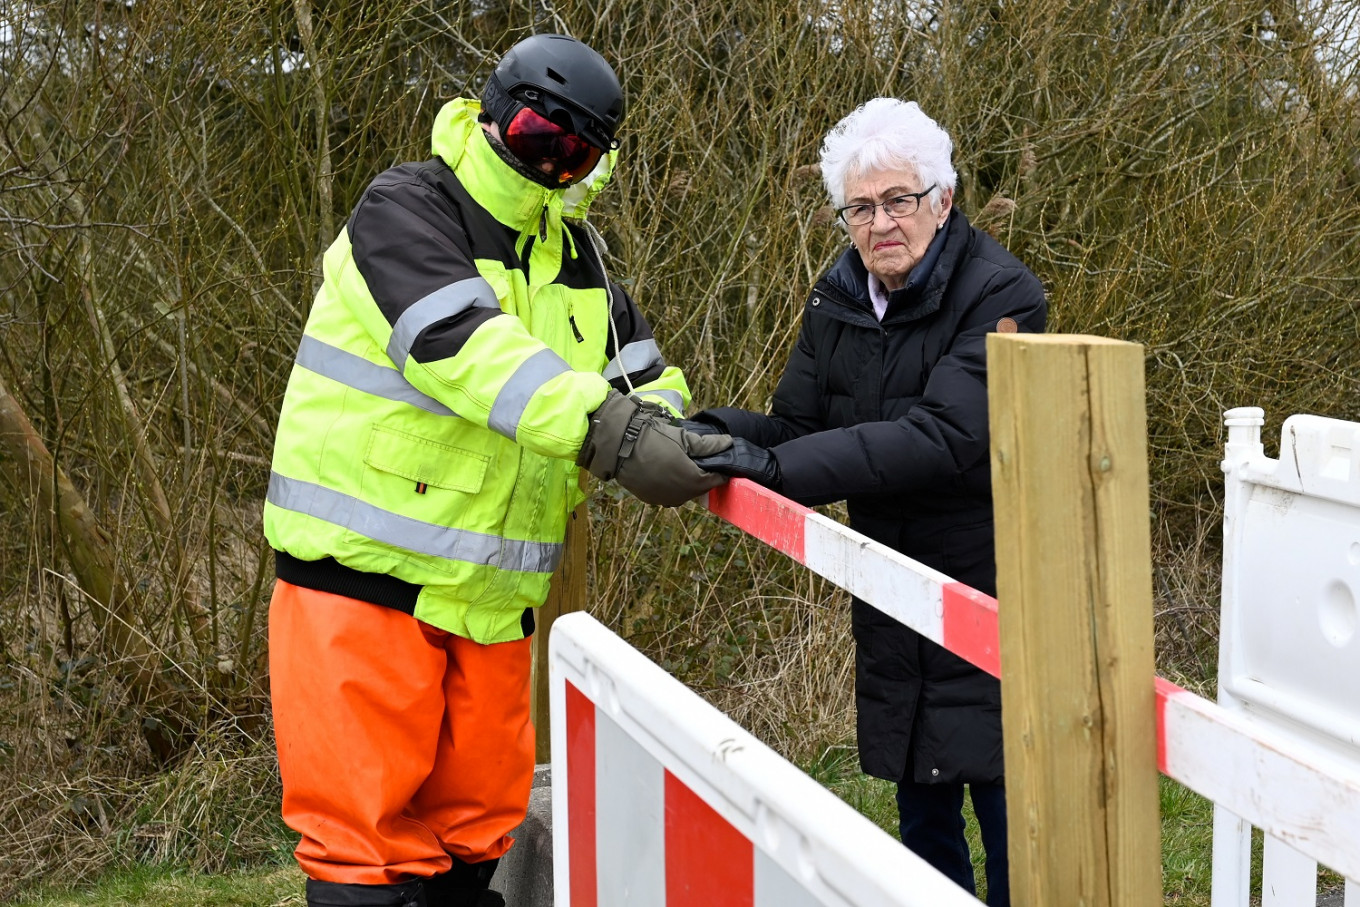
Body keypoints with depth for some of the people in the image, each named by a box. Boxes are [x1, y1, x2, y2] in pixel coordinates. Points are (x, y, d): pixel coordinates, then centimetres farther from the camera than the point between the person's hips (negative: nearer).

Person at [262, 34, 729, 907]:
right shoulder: (405, 209, -9)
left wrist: (666, 428, -8)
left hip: (492, 595, 7)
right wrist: (609, 434, -36)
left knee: (477, 816, 13)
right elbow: (462, 345, -26)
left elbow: (641, 371, 17)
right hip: (366, 571, -6)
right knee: (366, 830, -6)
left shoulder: (574, 253, 14)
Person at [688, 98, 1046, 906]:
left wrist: (778, 464, -35)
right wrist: (724, 433, -18)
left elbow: (943, 438, -30)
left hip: (993, 595, -6)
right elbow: (797, 427, 5)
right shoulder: (840, 301, 4)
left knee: (1007, 808, -2)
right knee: (922, 813, 16)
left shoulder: (1000, 295, -18)